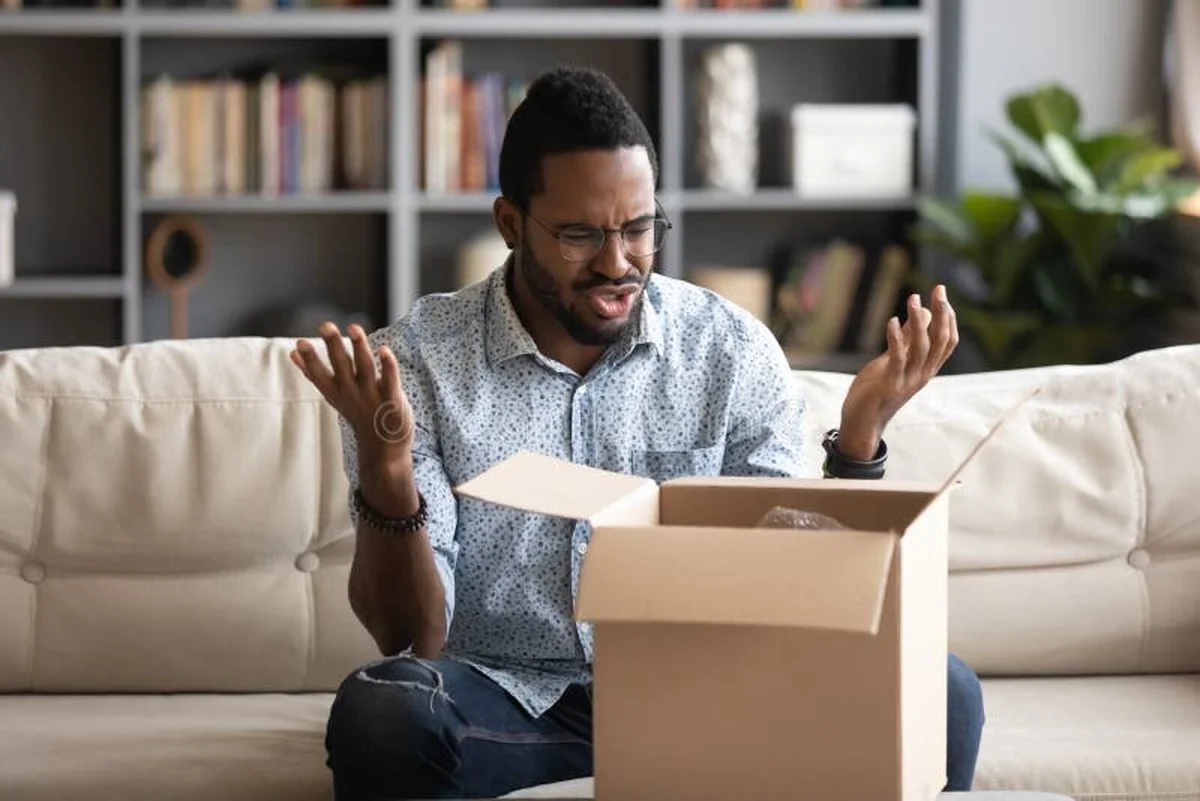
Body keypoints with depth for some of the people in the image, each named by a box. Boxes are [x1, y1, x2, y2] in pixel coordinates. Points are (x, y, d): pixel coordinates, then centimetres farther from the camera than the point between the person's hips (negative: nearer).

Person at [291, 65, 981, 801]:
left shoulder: (734, 351, 0)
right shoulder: (418, 361, -6)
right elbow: (413, 643, -10)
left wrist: (858, 441, -15)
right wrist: (385, 472, -28)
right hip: (508, 702, -1)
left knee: (938, 691, -25)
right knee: (382, 711, -37)